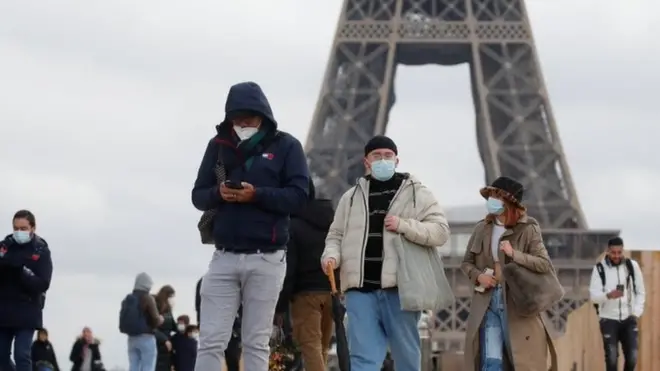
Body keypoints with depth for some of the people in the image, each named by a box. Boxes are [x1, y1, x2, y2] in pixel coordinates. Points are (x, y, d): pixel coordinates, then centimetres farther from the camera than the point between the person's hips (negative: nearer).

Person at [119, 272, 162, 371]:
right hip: (146, 338, -6)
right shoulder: (148, 299, -9)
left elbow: (123, 321, 13)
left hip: (132, 339, 6)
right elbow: (156, 320, -11)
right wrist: (161, 319, 9)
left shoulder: (127, 299, 10)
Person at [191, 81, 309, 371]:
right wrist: (218, 193, -13)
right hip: (225, 258, 2)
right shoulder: (218, 146, 10)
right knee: (211, 341, -4)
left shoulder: (285, 146, 2)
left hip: (266, 260, -2)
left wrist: (256, 194, -19)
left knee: (256, 343, 3)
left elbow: (298, 195, -5)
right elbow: (198, 196, 10)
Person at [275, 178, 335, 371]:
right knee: (322, 347, 13)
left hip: (306, 292, -6)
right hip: (331, 291, 6)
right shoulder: (333, 218, 13)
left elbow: (288, 268, -10)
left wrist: (281, 305, -6)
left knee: (310, 346, -10)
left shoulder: (292, 225, -6)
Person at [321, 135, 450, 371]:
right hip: (361, 288, 1)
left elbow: (440, 231, 0)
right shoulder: (351, 197, 16)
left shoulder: (416, 193, 7)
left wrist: (404, 226, -13)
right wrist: (331, 255, -4)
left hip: (400, 288, -1)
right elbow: (336, 235, 19)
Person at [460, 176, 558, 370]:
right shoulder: (481, 229, 7)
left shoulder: (528, 230, -5)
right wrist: (477, 275, -4)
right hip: (488, 303, 3)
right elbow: (466, 262, 17)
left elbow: (546, 266, -11)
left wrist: (515, 254, -22)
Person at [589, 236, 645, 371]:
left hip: (628, 319, 2)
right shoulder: (600, 268, -4)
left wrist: (636, 313, -3)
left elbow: (640, 292, 9)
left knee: (632, 357, -3)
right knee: (612, 358, -9)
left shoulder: (632, 266, 2)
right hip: (609, 319, -2)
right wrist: (609, 295, -32)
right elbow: (593, 295, -11)